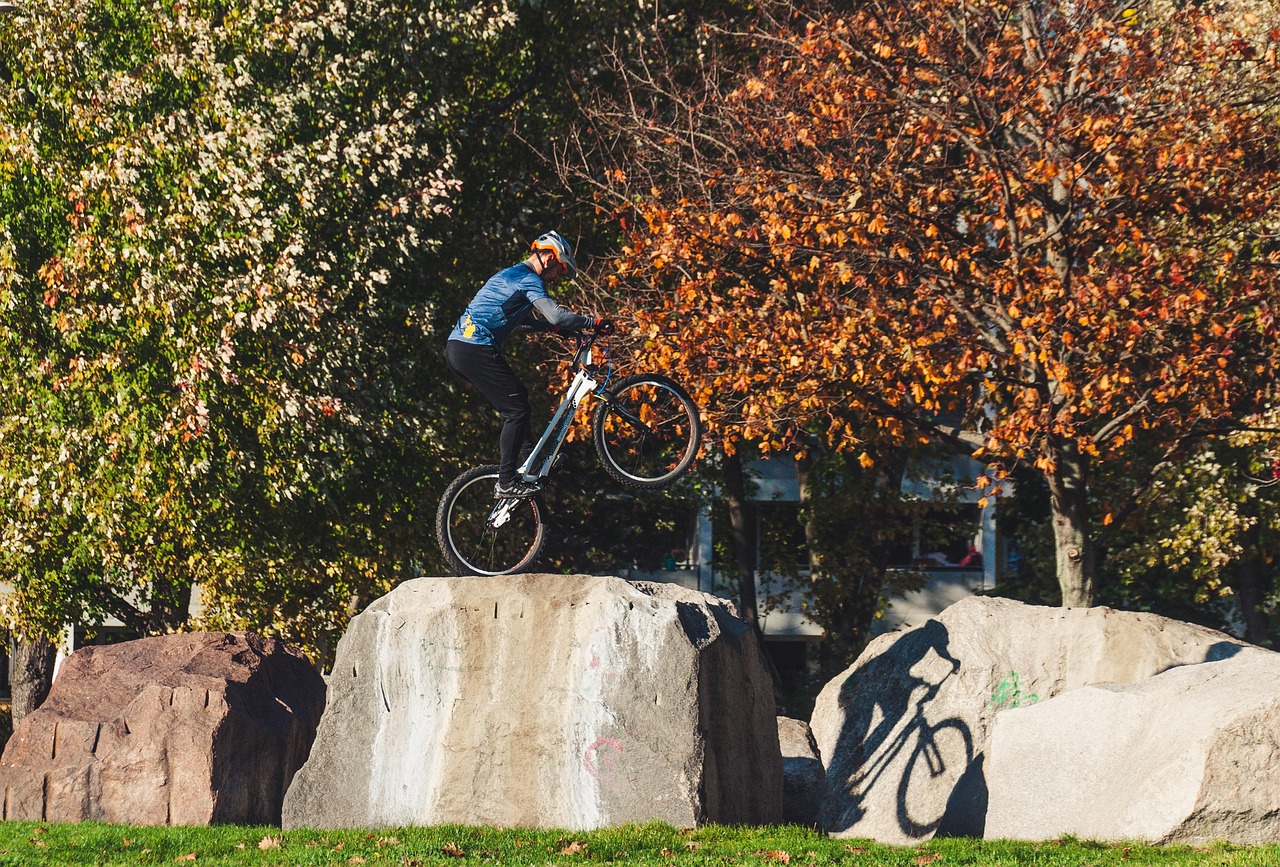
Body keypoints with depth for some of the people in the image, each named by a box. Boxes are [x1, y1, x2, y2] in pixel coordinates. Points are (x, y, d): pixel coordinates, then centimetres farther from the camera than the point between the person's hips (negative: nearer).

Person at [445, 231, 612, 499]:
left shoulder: (509, 275, 26)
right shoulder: (529, 279, -5)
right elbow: (556, 315, -18)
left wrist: (551, 327, 31)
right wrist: (594, 323, -7)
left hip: (457, 347, 10)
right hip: (476, 350, -10)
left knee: (517, 397, 22)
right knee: (517, 409, -5)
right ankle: (506, 482, -7)